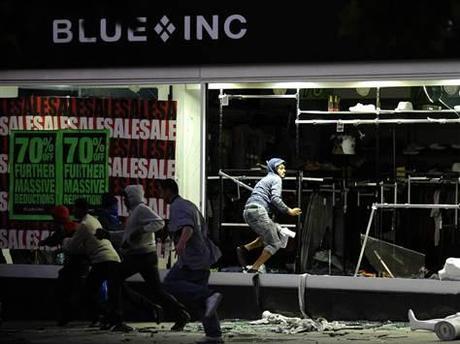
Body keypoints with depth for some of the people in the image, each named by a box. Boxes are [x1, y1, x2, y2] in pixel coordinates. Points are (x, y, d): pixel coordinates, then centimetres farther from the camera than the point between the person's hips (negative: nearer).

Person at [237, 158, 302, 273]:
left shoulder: (265, 179, 31)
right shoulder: (276, 179, 3)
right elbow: (275, 199, -11)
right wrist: (289, 211, -4)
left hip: (248, 211, 9)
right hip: (258, 211, -9)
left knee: (279, 234, 18)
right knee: (275, 243, -3)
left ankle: (244, 249, 6)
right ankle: (254, 269, -9)